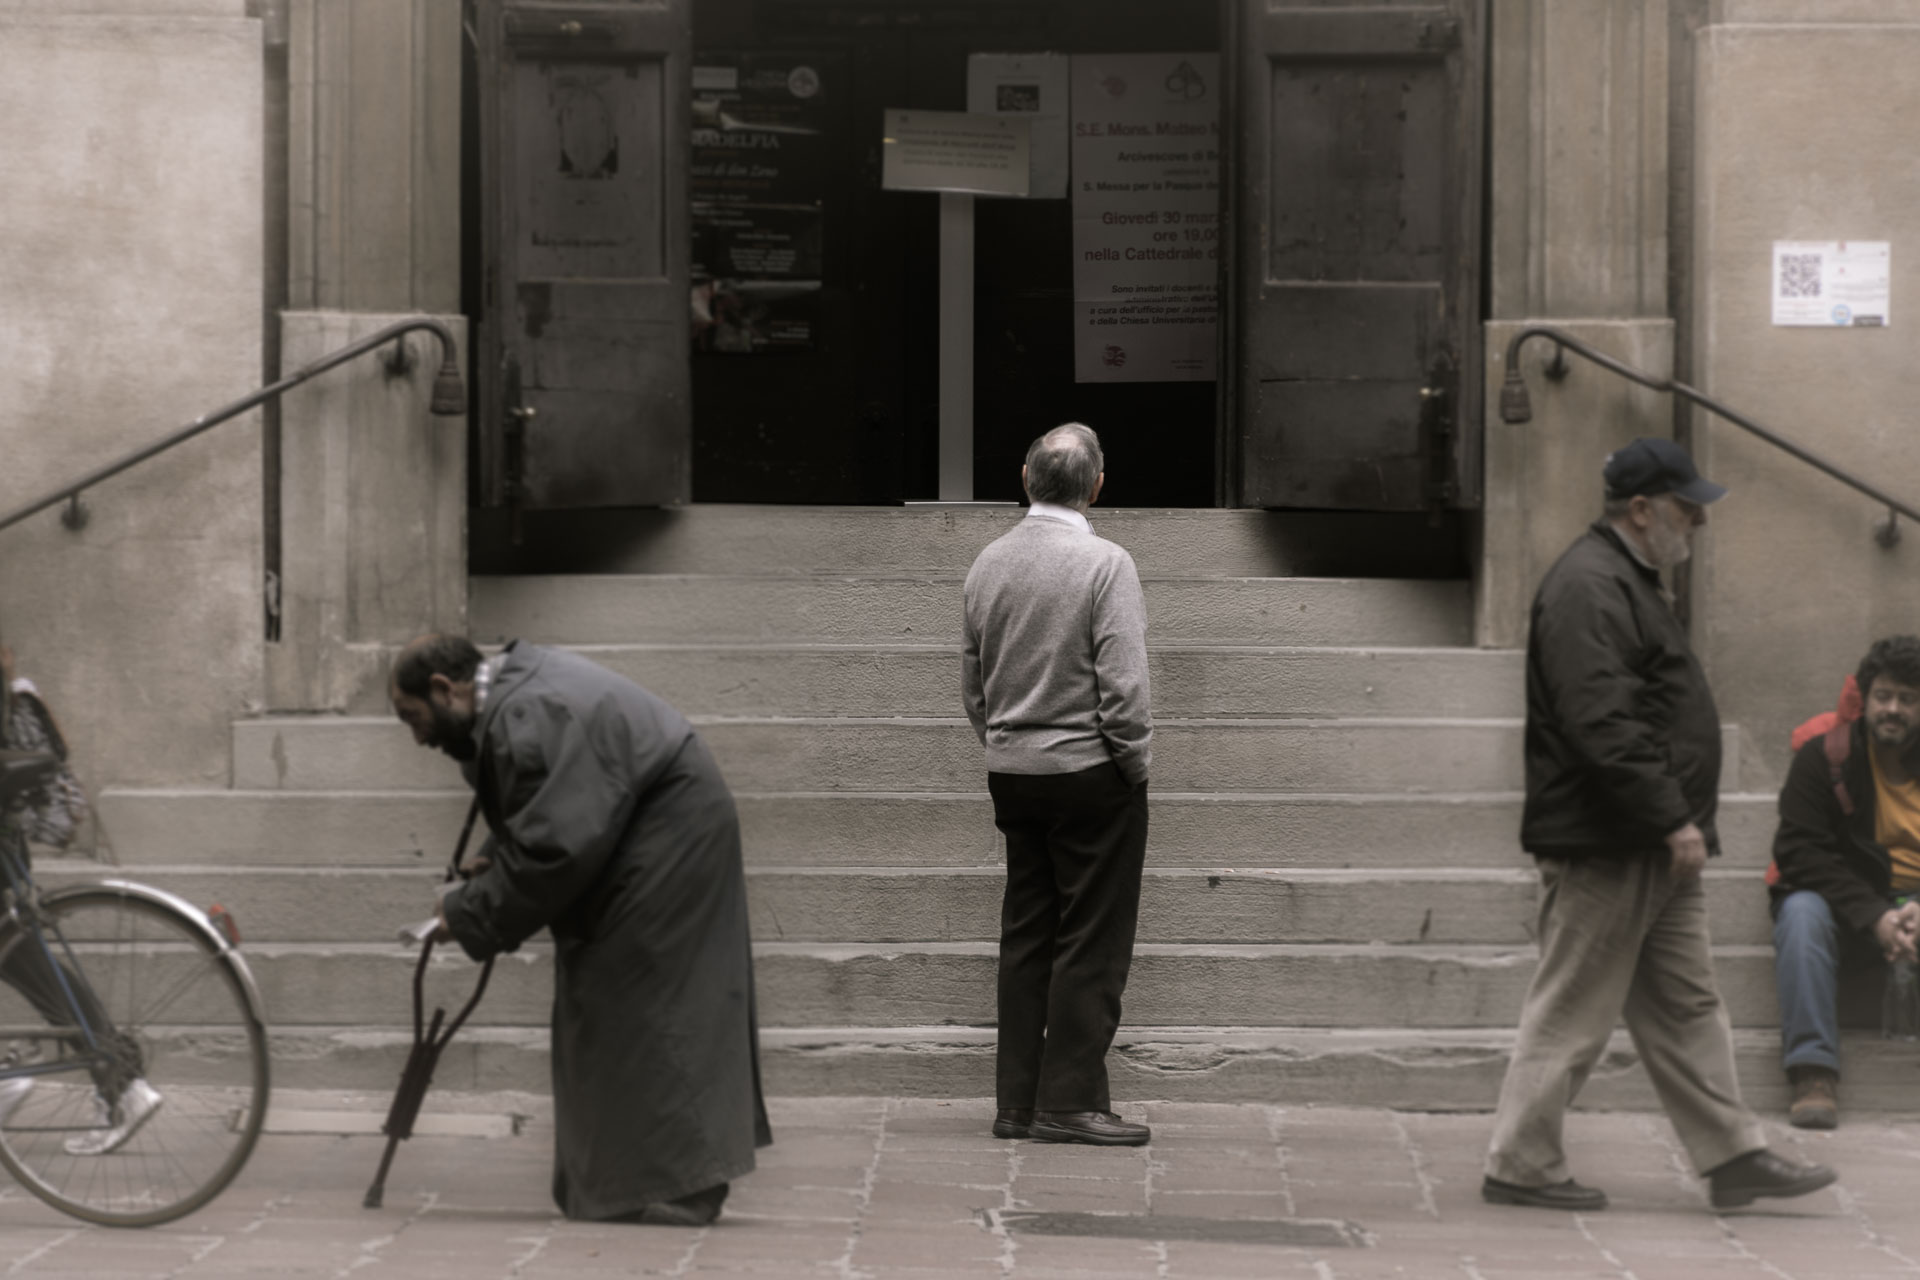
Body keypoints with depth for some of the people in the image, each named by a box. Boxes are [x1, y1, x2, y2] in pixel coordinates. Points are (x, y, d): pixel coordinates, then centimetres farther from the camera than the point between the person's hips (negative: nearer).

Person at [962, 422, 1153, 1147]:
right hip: (1090, 772, -6)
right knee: (1092, 942, -1)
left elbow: (972, 686, 13)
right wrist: (1136, 767, -4)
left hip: (1012, 774, 6)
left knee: (1025, 937, 11)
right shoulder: (1105, 564, -13)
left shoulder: (987, 564, 7)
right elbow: (1124, 687, -16)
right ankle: (1069, 1101, -1)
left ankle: (1017, 1101, 13)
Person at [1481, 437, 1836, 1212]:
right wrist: (1674, 819, -24)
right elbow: (1602, 724, -26)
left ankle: (1734, 1155, 16)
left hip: (1654, 852, 11)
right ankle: (1519, 1165, 5)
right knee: (1571, 1013, -3)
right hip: (1604, 852, -11)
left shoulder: (1627, 582, 18)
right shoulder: (1588, 588, -17)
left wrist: (1679, 822, 20)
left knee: (1687, 1007, 12)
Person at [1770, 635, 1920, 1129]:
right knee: (1801, 913, -33)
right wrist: (1874, 917, -23)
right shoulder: (1824, 755, -4)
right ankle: (1813, 1074, -35)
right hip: (1847, 910, -1)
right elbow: (1800, 853, -13)